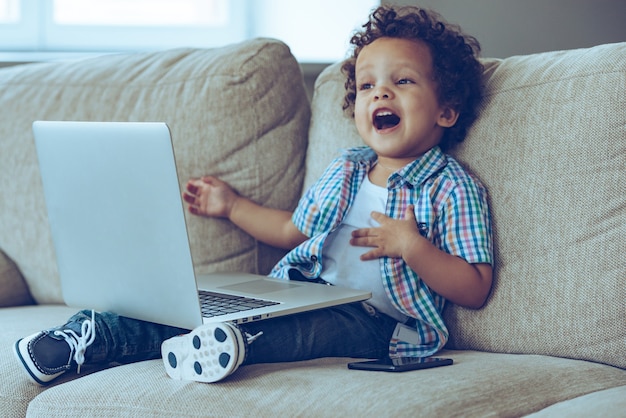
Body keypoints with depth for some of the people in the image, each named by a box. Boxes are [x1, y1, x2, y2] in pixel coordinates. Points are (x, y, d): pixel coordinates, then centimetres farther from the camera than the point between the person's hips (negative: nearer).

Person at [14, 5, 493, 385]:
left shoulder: (455, 188, -2)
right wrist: (233, 206, 28)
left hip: (373, 319, -6)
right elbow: (294, 231, 33)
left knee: (321, 326, -39)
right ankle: (97, 333, -20)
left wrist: (411, 246, -20)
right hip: (300, 289, 7)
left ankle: (237, 341, -61)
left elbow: (475, 289, -8)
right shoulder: (343, 171, 19)